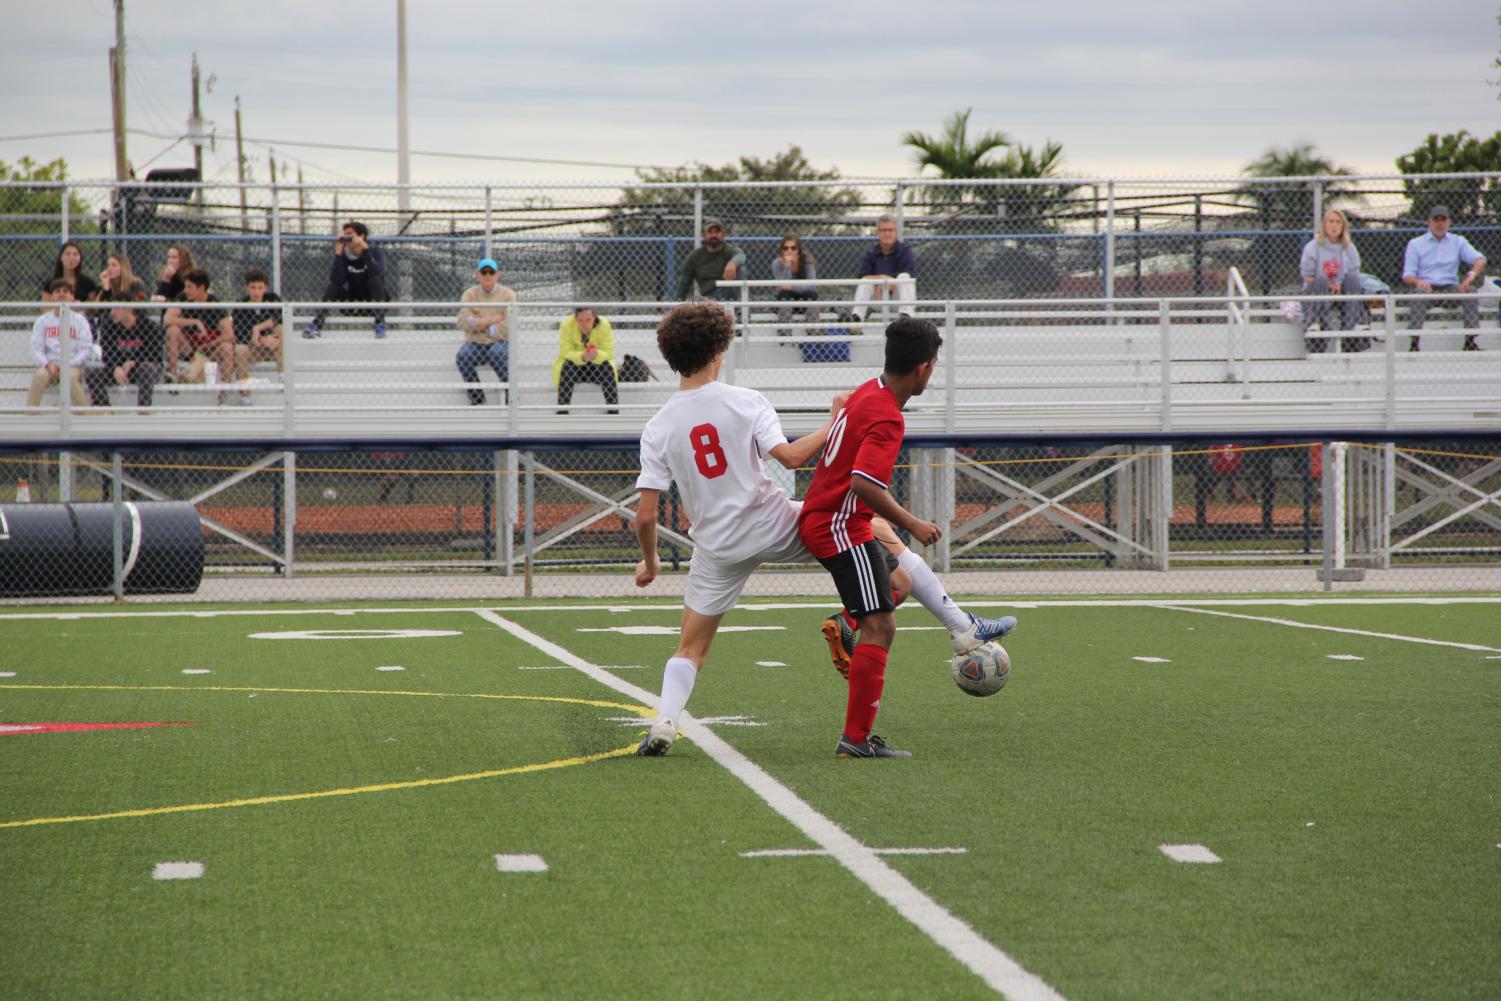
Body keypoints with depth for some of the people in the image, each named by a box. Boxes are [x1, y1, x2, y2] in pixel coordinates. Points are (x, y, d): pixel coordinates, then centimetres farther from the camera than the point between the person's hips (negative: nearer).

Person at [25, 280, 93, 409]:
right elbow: (36, 349, 4)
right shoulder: (42, 321, 10)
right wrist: (48, 364, -15)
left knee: (71, 377, -35)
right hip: (49, 364, 1)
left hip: (73, 365, -1)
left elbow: (86, 350, 0)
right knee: (40, 375, -32)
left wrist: (68, 364, -14)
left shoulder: (79, 320, 6)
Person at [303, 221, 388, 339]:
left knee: (375, 280, -29)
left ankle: (380, 325, -33)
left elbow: (376, 272, -31)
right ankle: (317, 324, -31)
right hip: (352, 309, 3)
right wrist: (338, 253, -23)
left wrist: (364, 248, -33)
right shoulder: (343, 256, -2)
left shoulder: (375, 252, -9)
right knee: (333, 286, -20)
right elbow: (337, 280, -19)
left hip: (375, 303, -3)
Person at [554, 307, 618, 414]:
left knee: (607, 367, -29)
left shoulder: (604, 325, -19)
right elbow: (566, 352, -25)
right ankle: (562, 409, -26)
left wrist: (597, 355, -46)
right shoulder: (566, 325, -21)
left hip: (597, 363, 1)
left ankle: (613, 410, -17)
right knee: (567, 367, -32)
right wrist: (582, 357, -47)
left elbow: (608, 353, -22)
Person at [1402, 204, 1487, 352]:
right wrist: (1418, 282, -22)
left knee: (1471, 296, -29)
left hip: (1451, 286, 1)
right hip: (1426, 287, -1)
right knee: (1418, 298, -36)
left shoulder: (1458, 242, 15)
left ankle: (1470, 341, -29)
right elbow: (1407, 276, 3)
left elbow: (1480, 260, 1)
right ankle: (1414, 342, -40)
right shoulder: (1415, 244, 11)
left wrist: (1472, 275, -22)